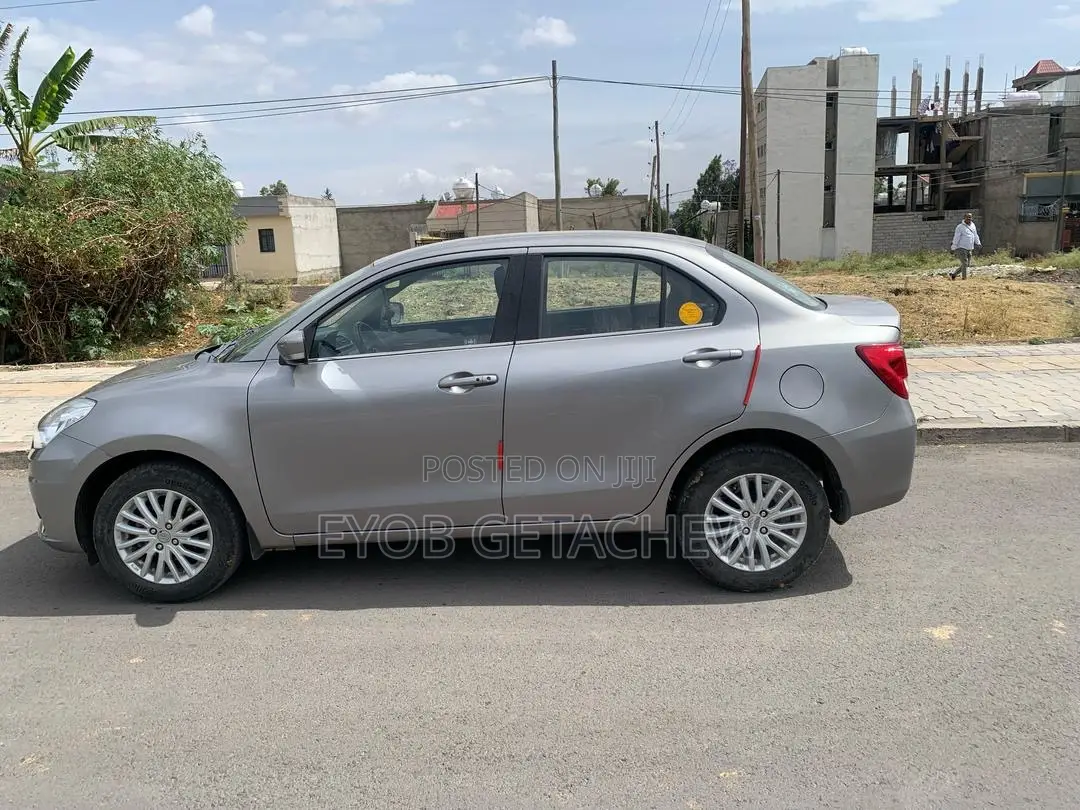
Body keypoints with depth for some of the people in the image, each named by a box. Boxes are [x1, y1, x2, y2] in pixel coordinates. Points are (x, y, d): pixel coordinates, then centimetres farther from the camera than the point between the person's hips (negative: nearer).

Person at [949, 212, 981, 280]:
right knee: (964, 264, -10)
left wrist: (978, 243, 15)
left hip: (969, 249, 7)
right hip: (962, 248, -7)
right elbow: (956, 238, -9)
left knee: (967, 264, 9)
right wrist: (954, 248, -11)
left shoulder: (973, 225, 13)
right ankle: (965, 278, -4)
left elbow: (975, 235, 23)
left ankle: (953, 275, 18)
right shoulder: (960, 227, -8)